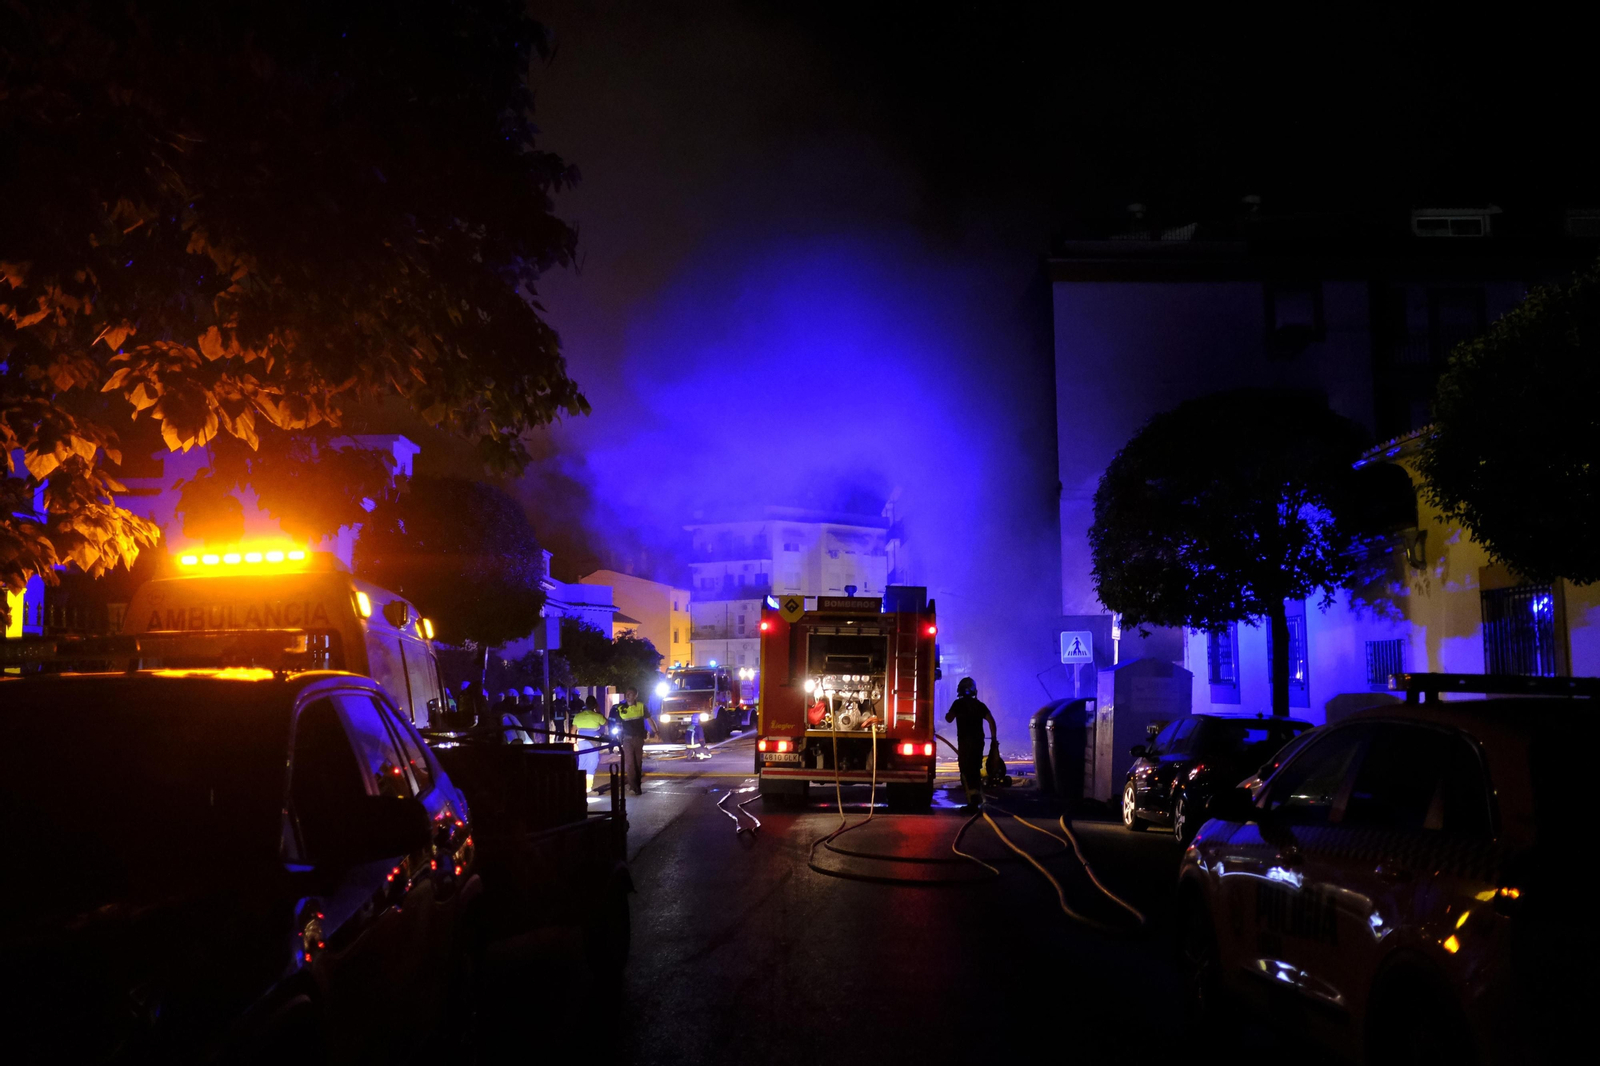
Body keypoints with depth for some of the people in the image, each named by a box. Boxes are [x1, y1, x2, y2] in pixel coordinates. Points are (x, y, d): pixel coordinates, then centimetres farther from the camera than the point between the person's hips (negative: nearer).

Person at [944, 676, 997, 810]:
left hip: (965, 741, -6)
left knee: (966, 771, -8)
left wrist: (947, 714, 15)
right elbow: (991, 720, 4)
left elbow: (949, 719, -7)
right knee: (975, 770, 19)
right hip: (978, 741, 6)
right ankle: (978, 797, 26)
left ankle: (972, 800, -18)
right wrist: (993, 737, 9)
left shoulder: (959, 703, -3)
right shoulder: (979, 704, 12)